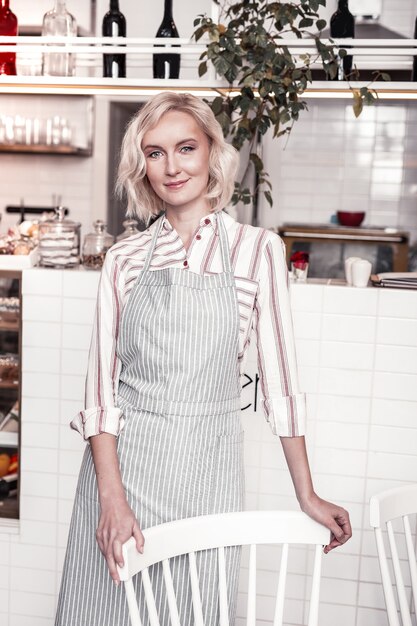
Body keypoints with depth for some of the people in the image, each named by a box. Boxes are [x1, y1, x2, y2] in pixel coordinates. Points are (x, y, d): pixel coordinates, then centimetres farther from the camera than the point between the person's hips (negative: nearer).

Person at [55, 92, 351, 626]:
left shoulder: (257, 250, -1)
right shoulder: (124, 259, 3)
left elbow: (278, 377, 1)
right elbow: (102, 384, 0)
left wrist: (307, 496, 2)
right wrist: (111, 497, -10)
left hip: (207, 466, -1)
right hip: (121, 461, 2)